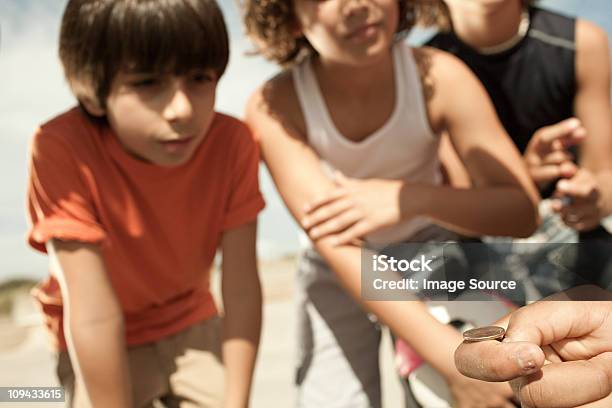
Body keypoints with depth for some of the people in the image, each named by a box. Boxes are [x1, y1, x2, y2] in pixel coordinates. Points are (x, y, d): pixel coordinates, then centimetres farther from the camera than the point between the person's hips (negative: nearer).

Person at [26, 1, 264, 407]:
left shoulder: (232, 143, -23)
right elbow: (96, 319, -31)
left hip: (193, 325, 3)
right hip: (105, 351, -2)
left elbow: (242, 291, -22)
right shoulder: (63, 149, -33)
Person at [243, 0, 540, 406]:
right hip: (337, 276, 0)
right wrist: (453, 357, -42)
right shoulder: (273, 106, -26)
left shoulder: (439, 77, -23)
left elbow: (522, 209, -21)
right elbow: (334, 241, -34)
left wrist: (412, 197, -40)